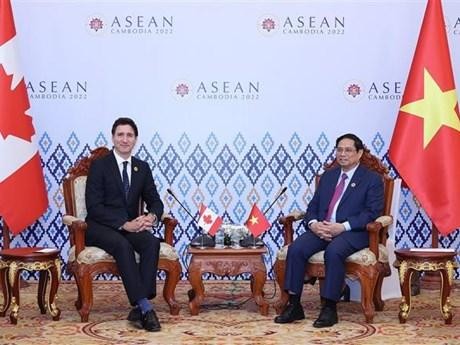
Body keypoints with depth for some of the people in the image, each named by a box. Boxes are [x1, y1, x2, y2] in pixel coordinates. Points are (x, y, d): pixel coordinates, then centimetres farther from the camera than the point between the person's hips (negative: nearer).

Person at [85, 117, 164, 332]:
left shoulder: (142, 168, 12)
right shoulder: (99, 165, -3)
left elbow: (155, 201, 12)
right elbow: (94, 206, -12)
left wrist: (151, 216, -14)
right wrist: (124, 224, -23)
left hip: (131, 226, 4)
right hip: (100, 227, -4)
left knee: (152, 242, -28)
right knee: (123, 245, -36)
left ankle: (139, 307, -31)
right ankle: (145, 307, -37)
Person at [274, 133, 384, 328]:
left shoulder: (372, 179, 4)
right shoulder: (328, 176, 21)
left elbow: (372, 213, -8)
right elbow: (313, 206, 18)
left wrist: (342, 227, -20)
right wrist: (314, 224, -7)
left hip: (353, 232, -5)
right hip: (321, 229, 5)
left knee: (333, 251, -36)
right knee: (296, 249, -23)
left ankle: (329, 308, -26)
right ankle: (294, 305, -18)